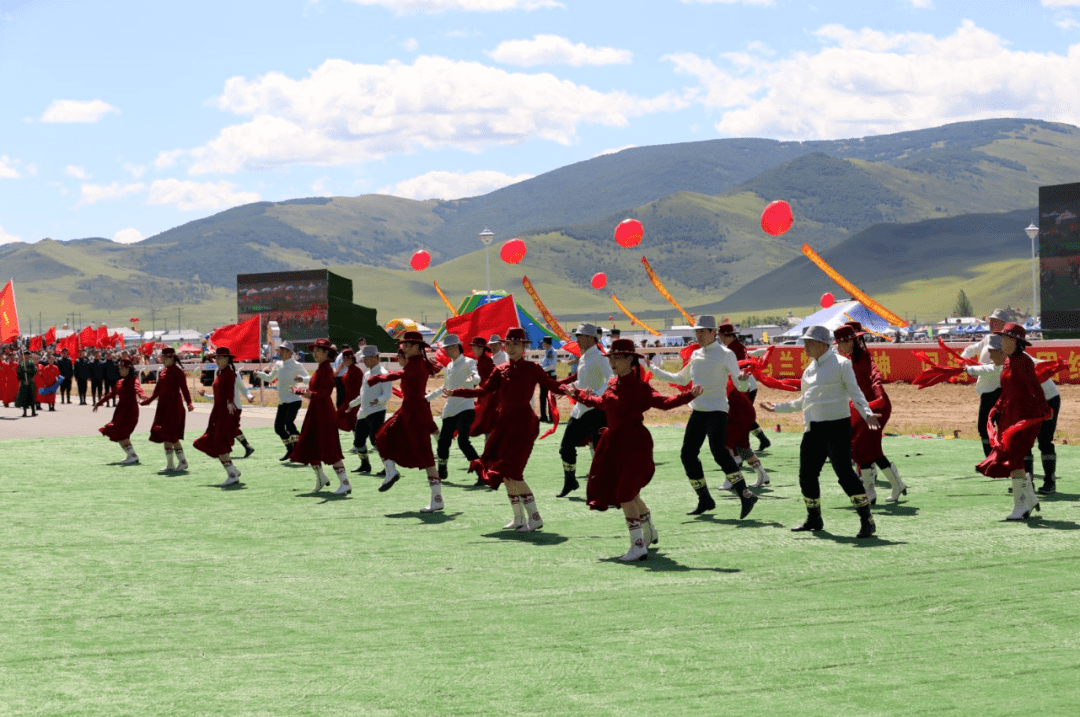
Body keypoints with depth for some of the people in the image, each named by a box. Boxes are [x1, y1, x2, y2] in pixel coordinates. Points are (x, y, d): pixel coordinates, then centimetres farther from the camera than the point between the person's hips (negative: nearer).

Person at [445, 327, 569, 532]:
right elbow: (483, 390, 10)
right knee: (505, 473, 8)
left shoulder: (532, 368, -3)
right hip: (504, 421, 6)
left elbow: (552, 384, -2)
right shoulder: (501, 370, 9)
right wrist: (454, 392, 5)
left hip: (523, 423, -6)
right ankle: (519, 518, 20)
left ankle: (535, 517, -10)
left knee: (511, 471, -15)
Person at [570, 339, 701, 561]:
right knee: (630, 493, 18)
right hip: (614, 442, 8)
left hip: (634, 443, -8)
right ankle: (649, 532, 40)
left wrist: (689, 395, -38)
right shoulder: (613, 384, 8)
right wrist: (579, 395, 37)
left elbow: (663, 402, -24)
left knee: (625, 494, -13)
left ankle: (638, 545, -10)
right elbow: (603, 403, 26)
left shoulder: (638, 386, -15)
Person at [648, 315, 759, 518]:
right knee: (688, 454, 6)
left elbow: (741, 387, -12)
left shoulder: (725, 355, -6)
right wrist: (655, 371, 25)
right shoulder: (695, 355, 13)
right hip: (697, 411, 7)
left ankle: (745, 495, -26)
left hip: (716, 411, -7)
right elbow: (682, 380, 28)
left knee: (719, 452, -24)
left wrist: (743, 380, -35)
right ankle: (705, 501, 18)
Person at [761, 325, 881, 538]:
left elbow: (855, 393, -12)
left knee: (844, 472, -16)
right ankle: (814, 519, 26)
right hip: (813, 429, 8)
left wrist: (867, 413, -28)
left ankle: (867, 521, -10)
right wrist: (777, 408, 26)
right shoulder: (810, 369, 16)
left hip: (836, 426, -8)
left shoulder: (840, 364, -5)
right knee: (806, 475, 9)